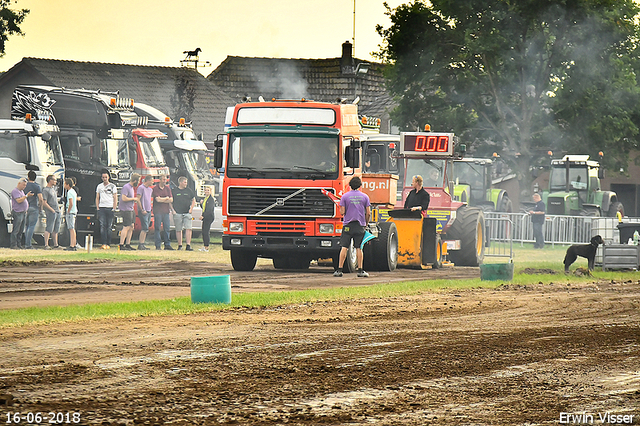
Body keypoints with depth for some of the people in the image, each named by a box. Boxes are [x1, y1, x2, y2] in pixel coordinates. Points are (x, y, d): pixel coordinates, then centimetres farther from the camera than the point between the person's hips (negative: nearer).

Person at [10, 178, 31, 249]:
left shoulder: (22, 191, 20)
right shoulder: (15, 191, -9)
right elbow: (19, 200, -21)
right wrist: (27, 195, -22)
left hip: (23, 213, 9)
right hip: (17, 213, -9)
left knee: (21, 231, 10)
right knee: (15, 230, -8)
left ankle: (19, 244, 13)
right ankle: (13, 245, -6)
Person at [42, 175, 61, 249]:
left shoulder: (53, 188, 18)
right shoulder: (45, 190, -9)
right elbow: (44, 203, -15)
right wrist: (52, 210, -16)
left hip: (57, 211, 9)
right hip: (51, 212, -9)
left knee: (56, 229, 10)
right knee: (49, 229, -10)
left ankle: (55, 244, 14)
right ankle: (46, 245, -11)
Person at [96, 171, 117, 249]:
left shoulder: (112, 186, 6)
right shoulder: (99, 186, 14)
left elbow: (115, 198, 4)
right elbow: (97, 198, 16)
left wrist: (114, 209, -5)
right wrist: (97, 208, 5)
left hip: (110, 208, -2)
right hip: (101, 208, 2)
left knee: (109, 227, -2)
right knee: (102, 226, -9)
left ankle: (108, 244, 1)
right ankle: (104, 243, -14)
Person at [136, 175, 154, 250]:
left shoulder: (150, 189, 18)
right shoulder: (141, 188, -8)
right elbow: (138, 199, -12)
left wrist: (150, 209, 16)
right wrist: (142, 210, -15)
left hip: (148, 211, 9)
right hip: (143, 211, -9)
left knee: (145, 229, 7)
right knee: (145, 228, -14)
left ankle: (142, 244, 10)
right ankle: (141, 244, -15)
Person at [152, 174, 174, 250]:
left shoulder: (168, 188, 14)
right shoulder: (155, 189, -1)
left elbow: (171, 200, 7)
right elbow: (158, 199, -11)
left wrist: (161, 200, -4)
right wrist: (166, 198, 1)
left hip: (166, 211, 4)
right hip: (158, 211, -4)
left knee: (167, 228, 2)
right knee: (157, 228, -3)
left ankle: (167, 244, 5)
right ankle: (158, 245, -1)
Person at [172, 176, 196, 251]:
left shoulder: (189, 190, 10)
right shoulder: (174, 191, 4)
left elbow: (193, 201, 16)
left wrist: (191, 209, 3)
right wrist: (173, 210, -3)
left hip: (187, 213, 1)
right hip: (177, 213, -1)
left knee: (188, 229, -10)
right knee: (178, 230, 2)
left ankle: (188, 245, -12)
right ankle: (180, 245, 11)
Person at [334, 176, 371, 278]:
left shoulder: (345, 196, -1)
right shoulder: (364, 197, 4)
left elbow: (342, 212, -4)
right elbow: (368, 213, 3)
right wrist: (366, 223, 17)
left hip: (348, 224, -1)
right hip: (360, 225, 1)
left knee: (344, 247, -2)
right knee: (358, 248, 5)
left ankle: (339, 269, -6)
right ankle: (360, 270, 4)